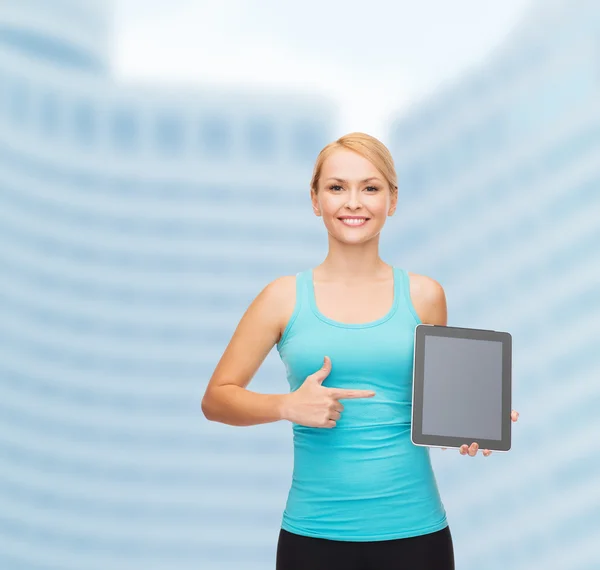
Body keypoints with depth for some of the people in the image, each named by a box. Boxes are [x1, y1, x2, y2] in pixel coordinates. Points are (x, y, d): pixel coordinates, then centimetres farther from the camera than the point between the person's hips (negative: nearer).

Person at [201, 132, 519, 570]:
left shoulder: (424, 296, 3)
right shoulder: (285, 297, -1)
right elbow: (216, 399, 3)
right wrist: (288, 406, -14)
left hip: (415, 530, 1)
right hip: (315, 532, -1)